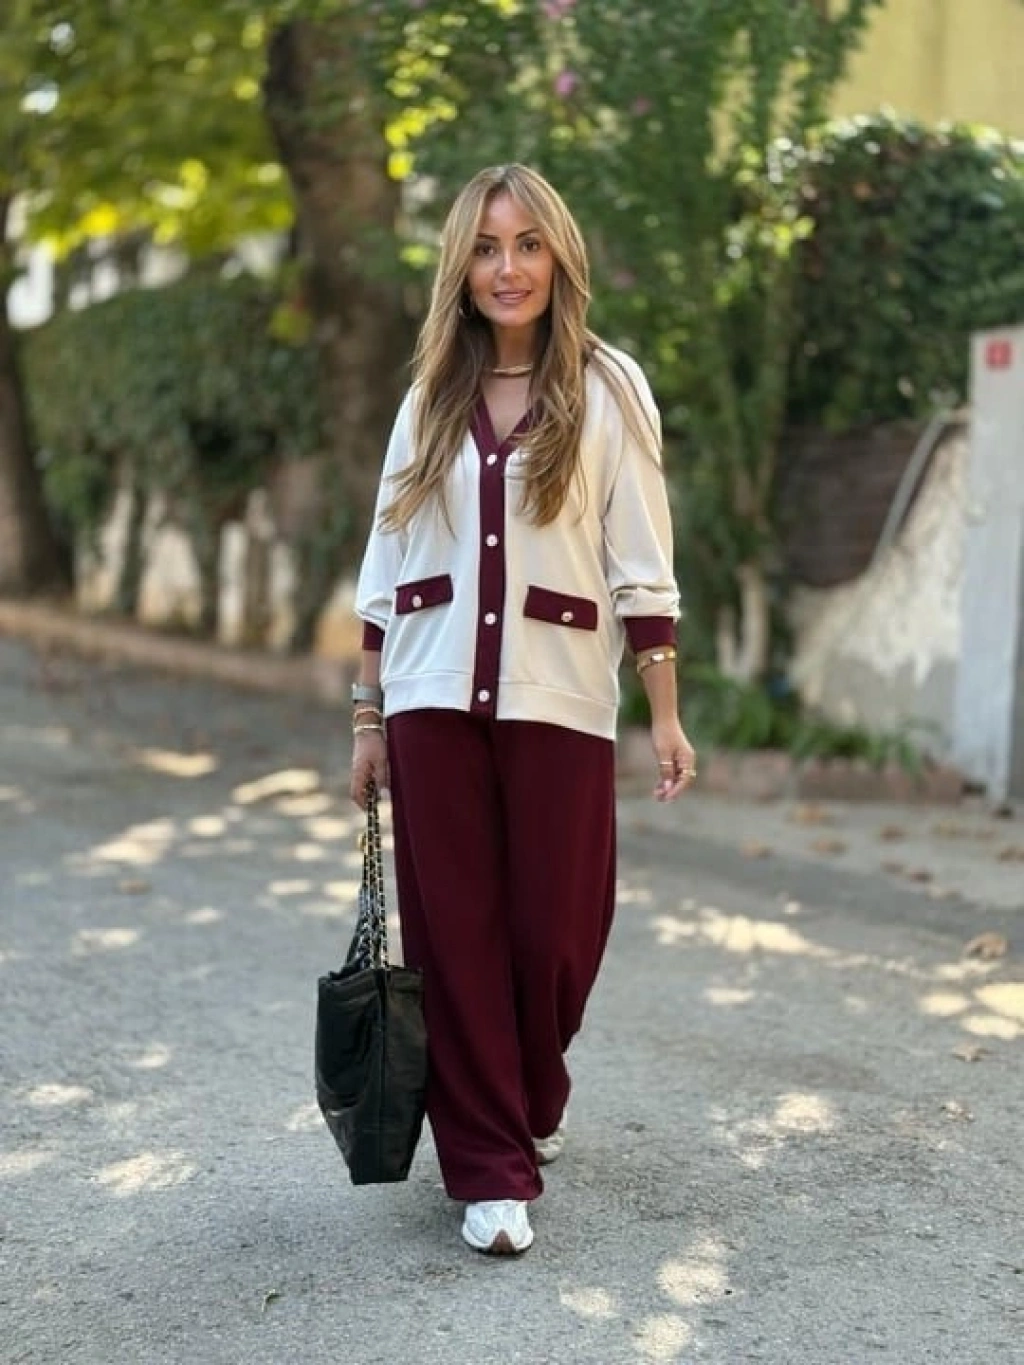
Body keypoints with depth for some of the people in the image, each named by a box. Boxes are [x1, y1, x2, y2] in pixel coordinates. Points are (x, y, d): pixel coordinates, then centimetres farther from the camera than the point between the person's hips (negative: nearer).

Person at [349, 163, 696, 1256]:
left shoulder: (607, 389, 1)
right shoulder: (430, 398, 10)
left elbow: (642, 568, -2)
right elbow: (386, 570, 11)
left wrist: (665, 714, -6)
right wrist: (366, 715, 8)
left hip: (558, 703, -2)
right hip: (435, 702, 2)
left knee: (553, 932, 2)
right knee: (455, 933, 1)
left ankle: (533, 1098, 31)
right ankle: (492, 1169, 11)